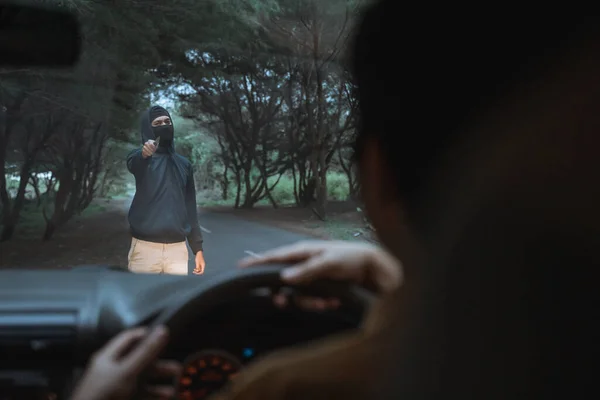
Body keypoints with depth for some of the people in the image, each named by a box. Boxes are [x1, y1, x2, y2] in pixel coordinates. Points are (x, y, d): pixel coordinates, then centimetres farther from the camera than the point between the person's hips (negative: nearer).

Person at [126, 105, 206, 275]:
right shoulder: (140, 158, 3)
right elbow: (133, 163, -23)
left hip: (177, 248, 3)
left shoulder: (184, 164, 14)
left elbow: (190, 208, 15)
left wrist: (198, 248, 9)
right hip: (145, 247, -3)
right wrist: (144, 154, -47)